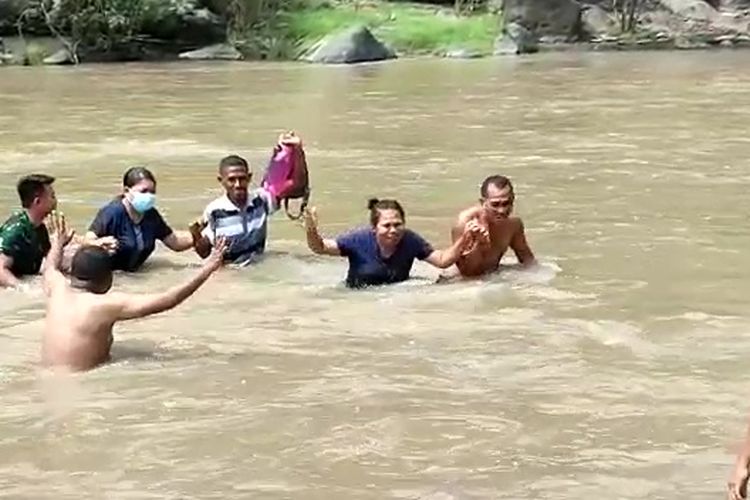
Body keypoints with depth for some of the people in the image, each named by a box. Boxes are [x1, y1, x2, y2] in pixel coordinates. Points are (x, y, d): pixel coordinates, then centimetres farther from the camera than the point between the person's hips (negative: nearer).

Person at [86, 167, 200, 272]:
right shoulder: (113, 212, -17)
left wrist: (195, 236, -7)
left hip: (130, 275, 6)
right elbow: (88, 241, -21)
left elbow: (174, 241, 10)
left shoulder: (151, 215, 4)